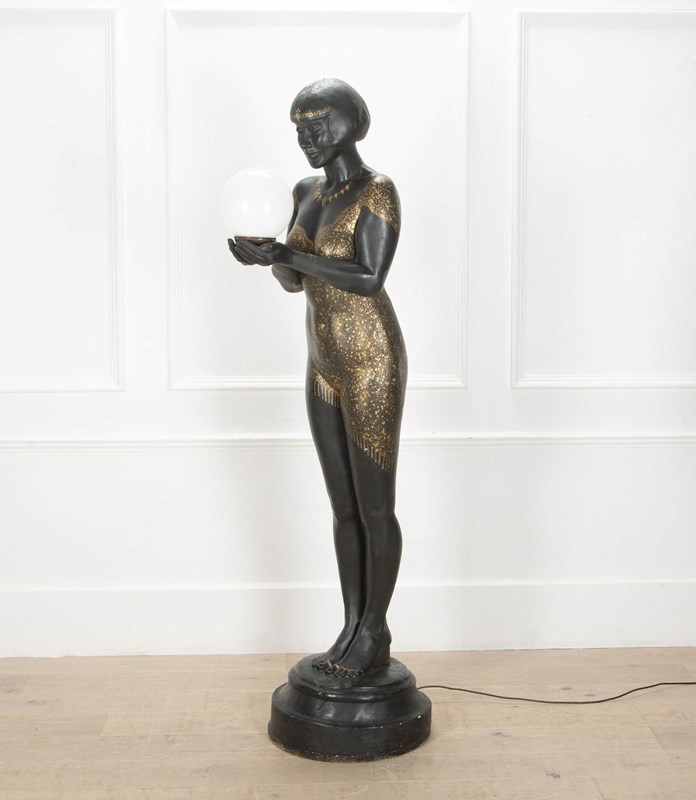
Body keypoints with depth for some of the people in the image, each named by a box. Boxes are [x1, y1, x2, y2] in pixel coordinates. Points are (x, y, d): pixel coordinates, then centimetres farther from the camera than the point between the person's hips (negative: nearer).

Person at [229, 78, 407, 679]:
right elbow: (294, 281, 13)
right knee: (344, 507, 13)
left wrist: (288, 253, -22)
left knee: (375, 507, 2)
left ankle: (374, 635, 16)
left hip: (371, 364, -8)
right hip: (325, 365, 8)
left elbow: (371, 279, -20)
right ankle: (352, 629, 24)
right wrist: (270, 255, -8)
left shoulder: (376, 190, -11)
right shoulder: (308, 192, 12)